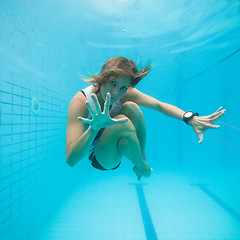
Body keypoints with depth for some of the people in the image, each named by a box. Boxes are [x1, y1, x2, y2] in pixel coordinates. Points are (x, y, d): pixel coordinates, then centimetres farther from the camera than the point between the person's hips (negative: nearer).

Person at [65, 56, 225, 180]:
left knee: (131, 107, -26)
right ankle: (143, 167, -10)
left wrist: (191, 119, -36)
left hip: (116, 148, 4)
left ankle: (141, 157, -6)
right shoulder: (80, 102, -31)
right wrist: (94, 127, -56)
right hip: (97, 158, -4)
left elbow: (158, 105, -19)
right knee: (121, 123, -37)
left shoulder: (125, 94, -17)